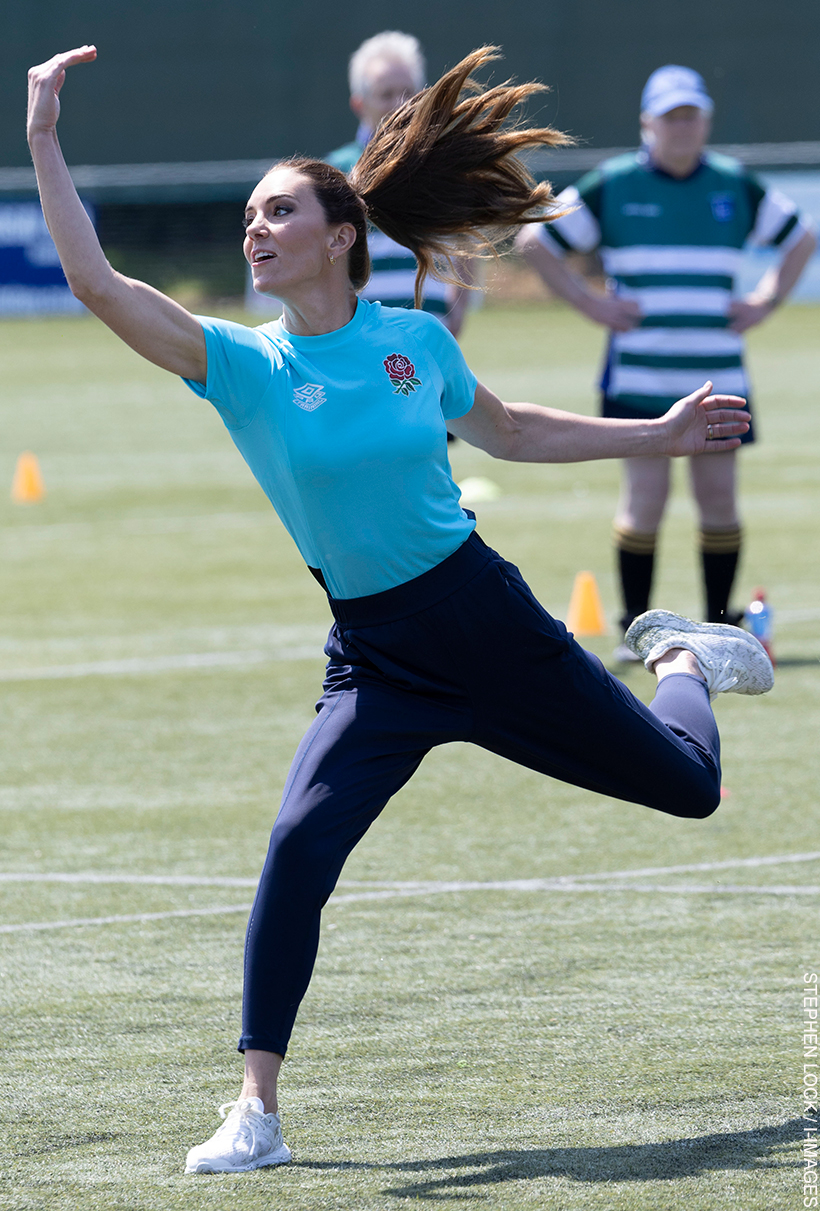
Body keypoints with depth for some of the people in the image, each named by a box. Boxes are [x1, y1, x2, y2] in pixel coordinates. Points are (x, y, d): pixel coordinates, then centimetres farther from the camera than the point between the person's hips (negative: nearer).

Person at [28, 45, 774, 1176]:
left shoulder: (416, 341, -3)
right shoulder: (242, 364, -8)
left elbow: (509, 432, 16)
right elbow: (96, 284, -20)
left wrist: (659, 436, 19)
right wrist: (45, 141, -25)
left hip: (484, 617, 1)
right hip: (376, 661, -1)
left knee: (688, 786, 13)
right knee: (299, 847, -25)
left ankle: (679, 659, 52)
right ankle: (257, 1112, -15)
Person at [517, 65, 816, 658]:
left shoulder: (736, 186, 9)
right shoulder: (611, 185, 2)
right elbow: (535, 241, 8)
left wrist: (763, 302, 10)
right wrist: (592, 303, 1)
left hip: (718, 380, 2)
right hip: (639, 379, -2)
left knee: (719, 497, 1)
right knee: (645, 498, -7)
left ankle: (721, 626, 11)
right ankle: (636, 627, 3)